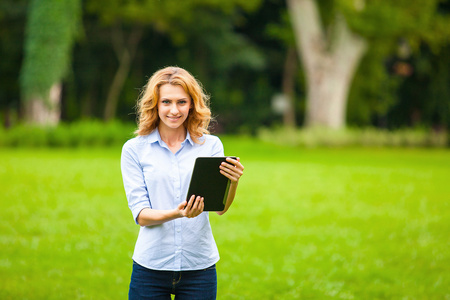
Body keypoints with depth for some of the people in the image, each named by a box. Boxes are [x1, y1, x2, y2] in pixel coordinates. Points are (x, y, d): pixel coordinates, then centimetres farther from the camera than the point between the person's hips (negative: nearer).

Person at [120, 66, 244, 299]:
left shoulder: (211, 145, 3)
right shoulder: (134, 149, 1)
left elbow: (220, 208, -5)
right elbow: (140, 214, -5)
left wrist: (233, 183, -27)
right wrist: (176, 213, -25)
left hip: (199, 266, 1)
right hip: (151, 266, -1)